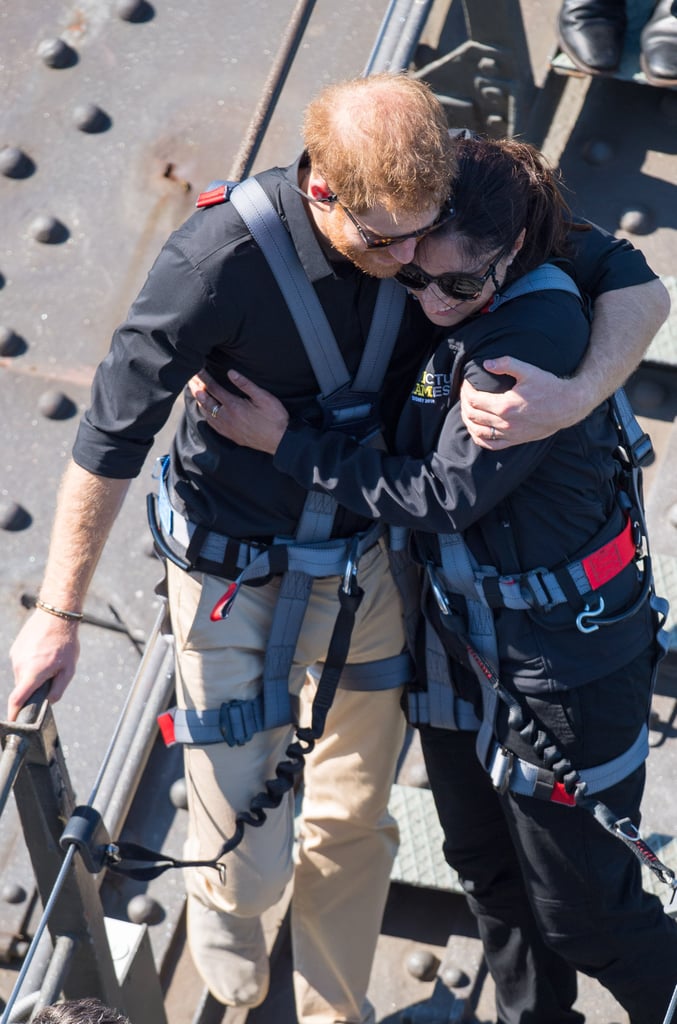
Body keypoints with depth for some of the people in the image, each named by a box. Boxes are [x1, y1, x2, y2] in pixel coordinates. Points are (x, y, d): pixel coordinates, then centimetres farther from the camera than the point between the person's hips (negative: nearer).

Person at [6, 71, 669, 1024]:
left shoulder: (449, 215, -20)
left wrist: (572, 396, -34)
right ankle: (223, 899, 40)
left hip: (363, 558, 4)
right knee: (250, 860, 0)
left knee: (353, 825, 18)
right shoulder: (220, 257, -31)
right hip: (235, 575, -4)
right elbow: (113, 435, -20)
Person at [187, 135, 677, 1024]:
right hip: (461, 628, 8)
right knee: (484, 861, 24)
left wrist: (288, 445, -19)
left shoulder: (537, 337, -28)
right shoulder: (435, 315, -3)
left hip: (561, 659, -8)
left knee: (578, 902, 5)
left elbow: (444, 494, -25)